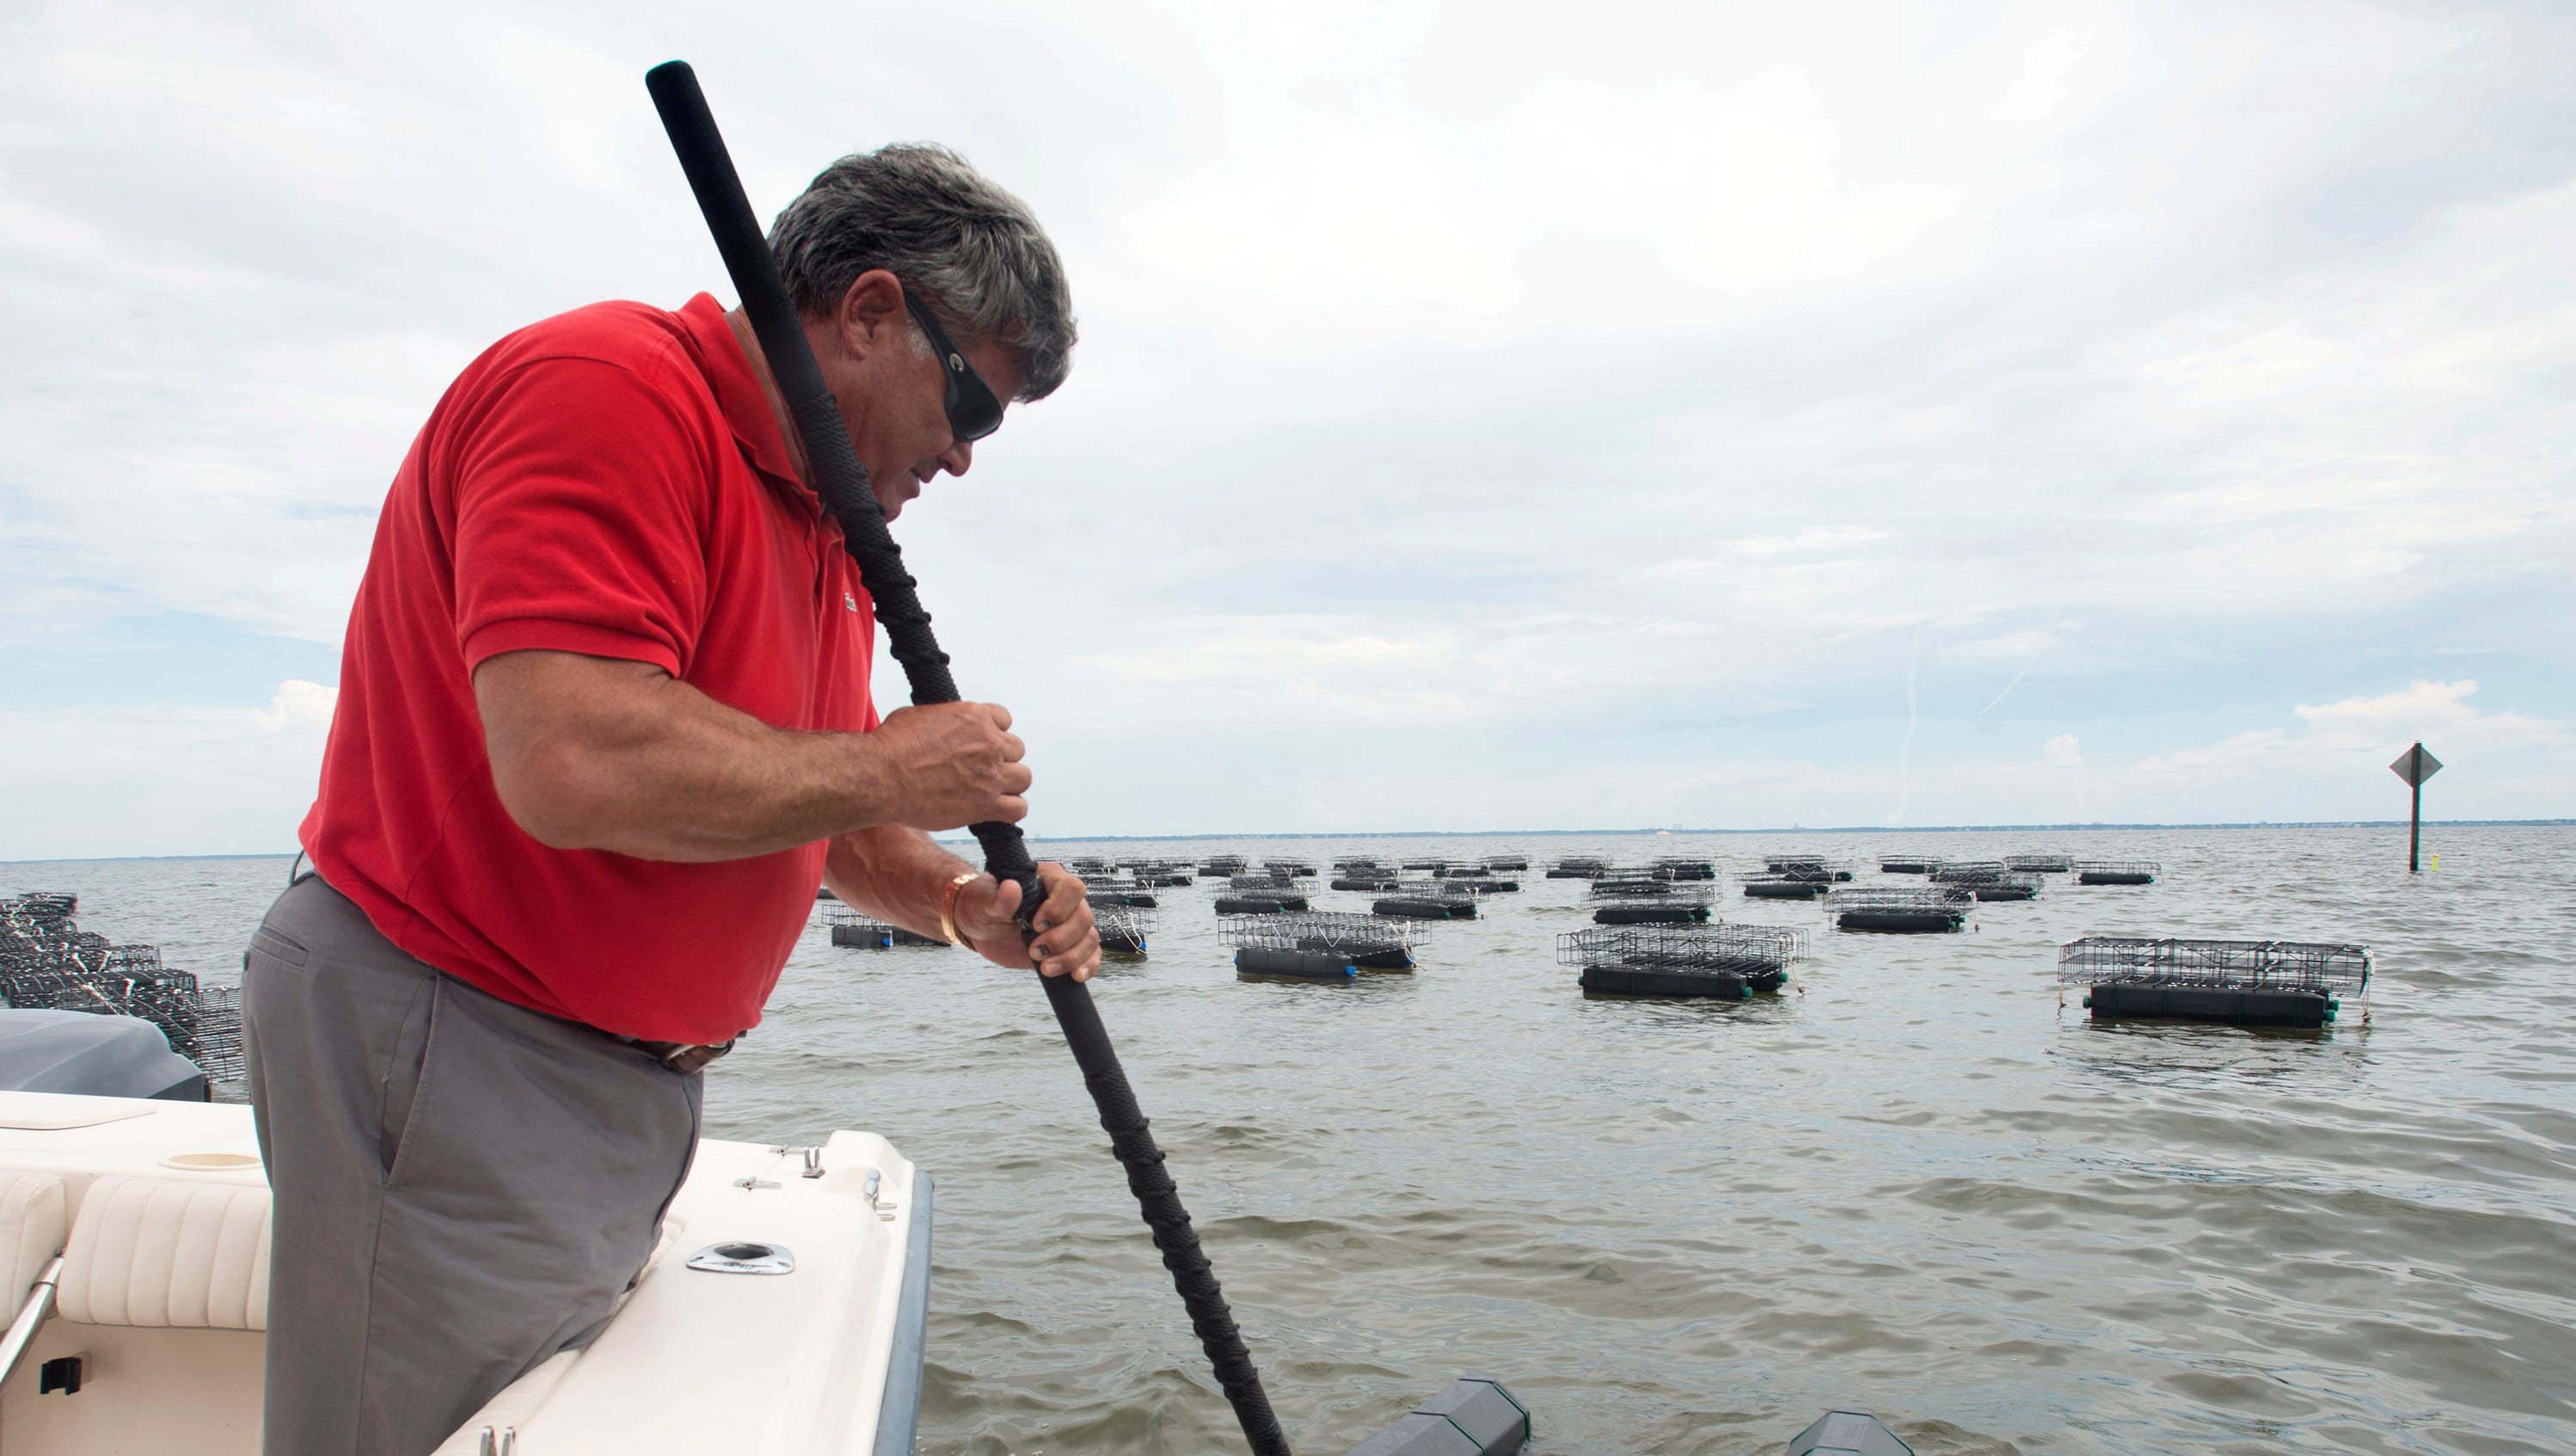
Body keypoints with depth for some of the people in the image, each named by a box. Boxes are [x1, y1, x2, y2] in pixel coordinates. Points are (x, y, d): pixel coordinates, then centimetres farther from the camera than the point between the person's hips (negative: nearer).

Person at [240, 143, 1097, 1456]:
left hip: (630, 1081, 9)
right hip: (442, 1057, -9)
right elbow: (577, 764, -32)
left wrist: (960, 905, 0)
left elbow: (799, 810, 19)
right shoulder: (611, 387, -18)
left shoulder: (830, 530, 12)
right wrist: (887, 770, -19)